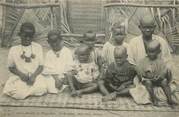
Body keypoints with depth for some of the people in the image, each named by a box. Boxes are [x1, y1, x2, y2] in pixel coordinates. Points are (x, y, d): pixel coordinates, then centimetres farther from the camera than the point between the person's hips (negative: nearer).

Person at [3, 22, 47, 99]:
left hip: (35, 76, 1)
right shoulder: (14, 50, 4)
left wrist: (34, 75, -14)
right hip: (19, 78, -1)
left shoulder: (38, 47, 6)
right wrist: (21, 74, -12)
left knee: (41, 89, -30)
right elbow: (11, 67, 8)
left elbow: (41, 66, 5)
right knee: (19, 94, -30)